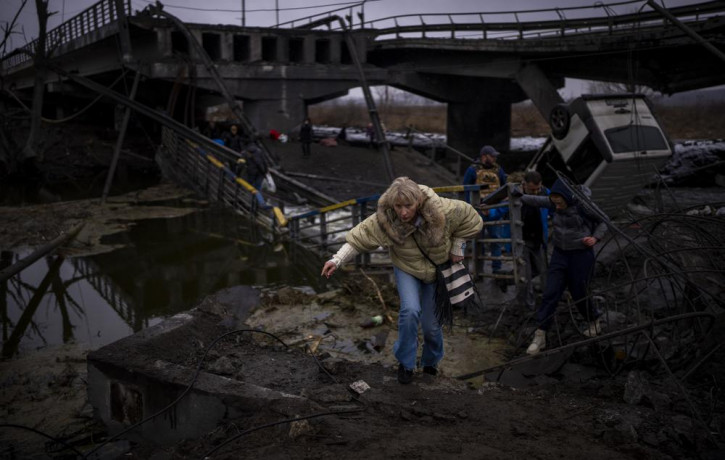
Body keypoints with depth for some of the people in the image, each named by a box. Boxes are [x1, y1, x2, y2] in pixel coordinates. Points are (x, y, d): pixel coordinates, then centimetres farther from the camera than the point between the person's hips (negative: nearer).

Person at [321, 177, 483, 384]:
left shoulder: (441, 211, -32)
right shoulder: (384, 220, -30)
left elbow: (470, 218, -15)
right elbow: (359, 236, -24)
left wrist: (457, 247, -9)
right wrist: (337, 260, -35)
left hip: (437, 269, 0)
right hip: (406, 269, 0)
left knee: (431, 323, 4)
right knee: (410, 311, -25)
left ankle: (431, 361, 37)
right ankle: (405, 363, -2)